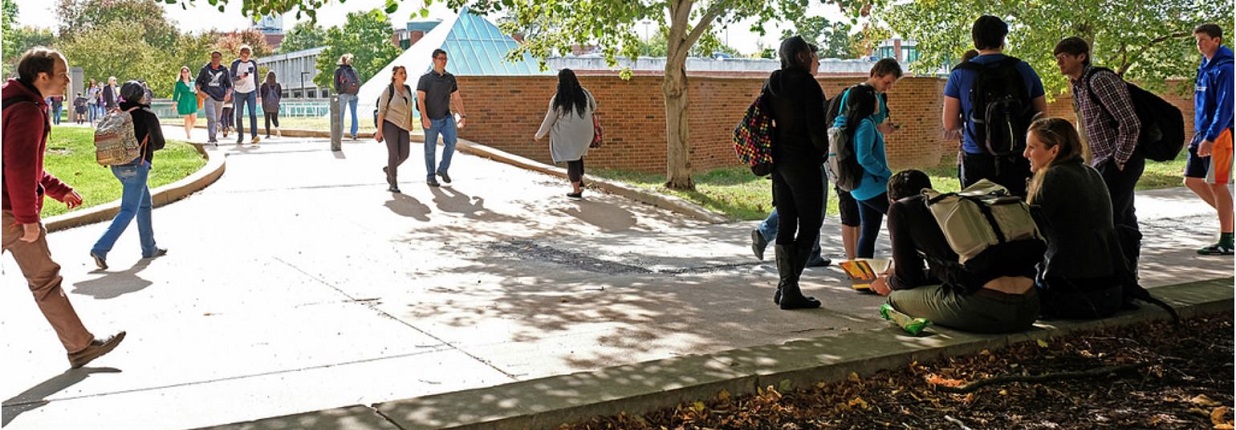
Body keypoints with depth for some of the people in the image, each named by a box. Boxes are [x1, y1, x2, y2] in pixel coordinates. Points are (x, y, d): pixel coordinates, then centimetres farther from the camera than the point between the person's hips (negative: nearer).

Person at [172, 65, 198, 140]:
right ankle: (188, 135, 4)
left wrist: (195, 91, -5)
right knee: (187, 118, -4)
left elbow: (196, 90, 19)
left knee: (194, 119, -1)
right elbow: (176, 92, 1)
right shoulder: (179, 82, 0)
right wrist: (175, 103, -2)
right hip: (184, 101, -3)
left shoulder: (192, 81, 9)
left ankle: (189, 130, 26)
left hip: (193, 101, 3)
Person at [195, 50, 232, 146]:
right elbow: (198, 82, 9)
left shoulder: (224, 70, 7)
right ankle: (212, 138, -22)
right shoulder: (205, 69, 4)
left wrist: (228, 93, -9)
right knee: (211, 118, -18)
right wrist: (200, 91, -9)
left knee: (217, 120, 11)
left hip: (220, 98, 3)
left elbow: (229, 84, 11)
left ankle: (211, 137, 25)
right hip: (209, 97, -3)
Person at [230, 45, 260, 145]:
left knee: (253, 113, -14)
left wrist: (257, 94, 10)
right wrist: (240, 77, -25)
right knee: (239, 116, 5)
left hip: (251, 92, 1)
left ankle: (254, 136, -22)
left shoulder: (253, 63, 5)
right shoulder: (235, 63, -3)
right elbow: (231, 78, -4)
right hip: (239, 92, -1)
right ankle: (240, 137, 15)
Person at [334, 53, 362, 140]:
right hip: (354, 95, 1)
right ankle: (354, 133, 6)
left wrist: (337, 92, 6)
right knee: (354, 114, 7)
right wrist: (355, 91, 2)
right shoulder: (354, 70, 3)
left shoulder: (338, 70, 3)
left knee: (341, 114, 2)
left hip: (343, 94, -1)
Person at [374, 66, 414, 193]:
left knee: (404, 154, -1)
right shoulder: (388, 90, -9)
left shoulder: (407, 89, 8)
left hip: (403, 126, 6)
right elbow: (381, 110, -11)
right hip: (389, 124, -6)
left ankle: (389, 169, 30)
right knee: (393, 153, -11)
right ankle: (393, 183, 1)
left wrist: (410, 123, 23)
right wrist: (379, 130, -15)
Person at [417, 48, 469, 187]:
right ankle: (430, 176, 18)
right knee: (430, 148, 4)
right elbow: (420, 99, -13)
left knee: (452, 140, -16)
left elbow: (457, 98, 10)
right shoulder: (425, 79, -6)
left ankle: (443, 169, 3)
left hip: (446, 117, 3)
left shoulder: (450, 78, 6)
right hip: (430, 120, -3)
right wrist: (424, 117, -24)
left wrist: (463, 116, 2)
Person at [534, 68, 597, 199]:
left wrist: (539, 135, 9)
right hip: (585, 132, 4)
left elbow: (549, 120, -5)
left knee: (571, 160, 8)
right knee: (578, 154, 26)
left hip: (568, 134, -4)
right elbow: (593, 107, 14)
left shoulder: (557, 99, -15)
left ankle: (576, 190, 12)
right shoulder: (584, 94, -5)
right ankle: (579, 180, 18)